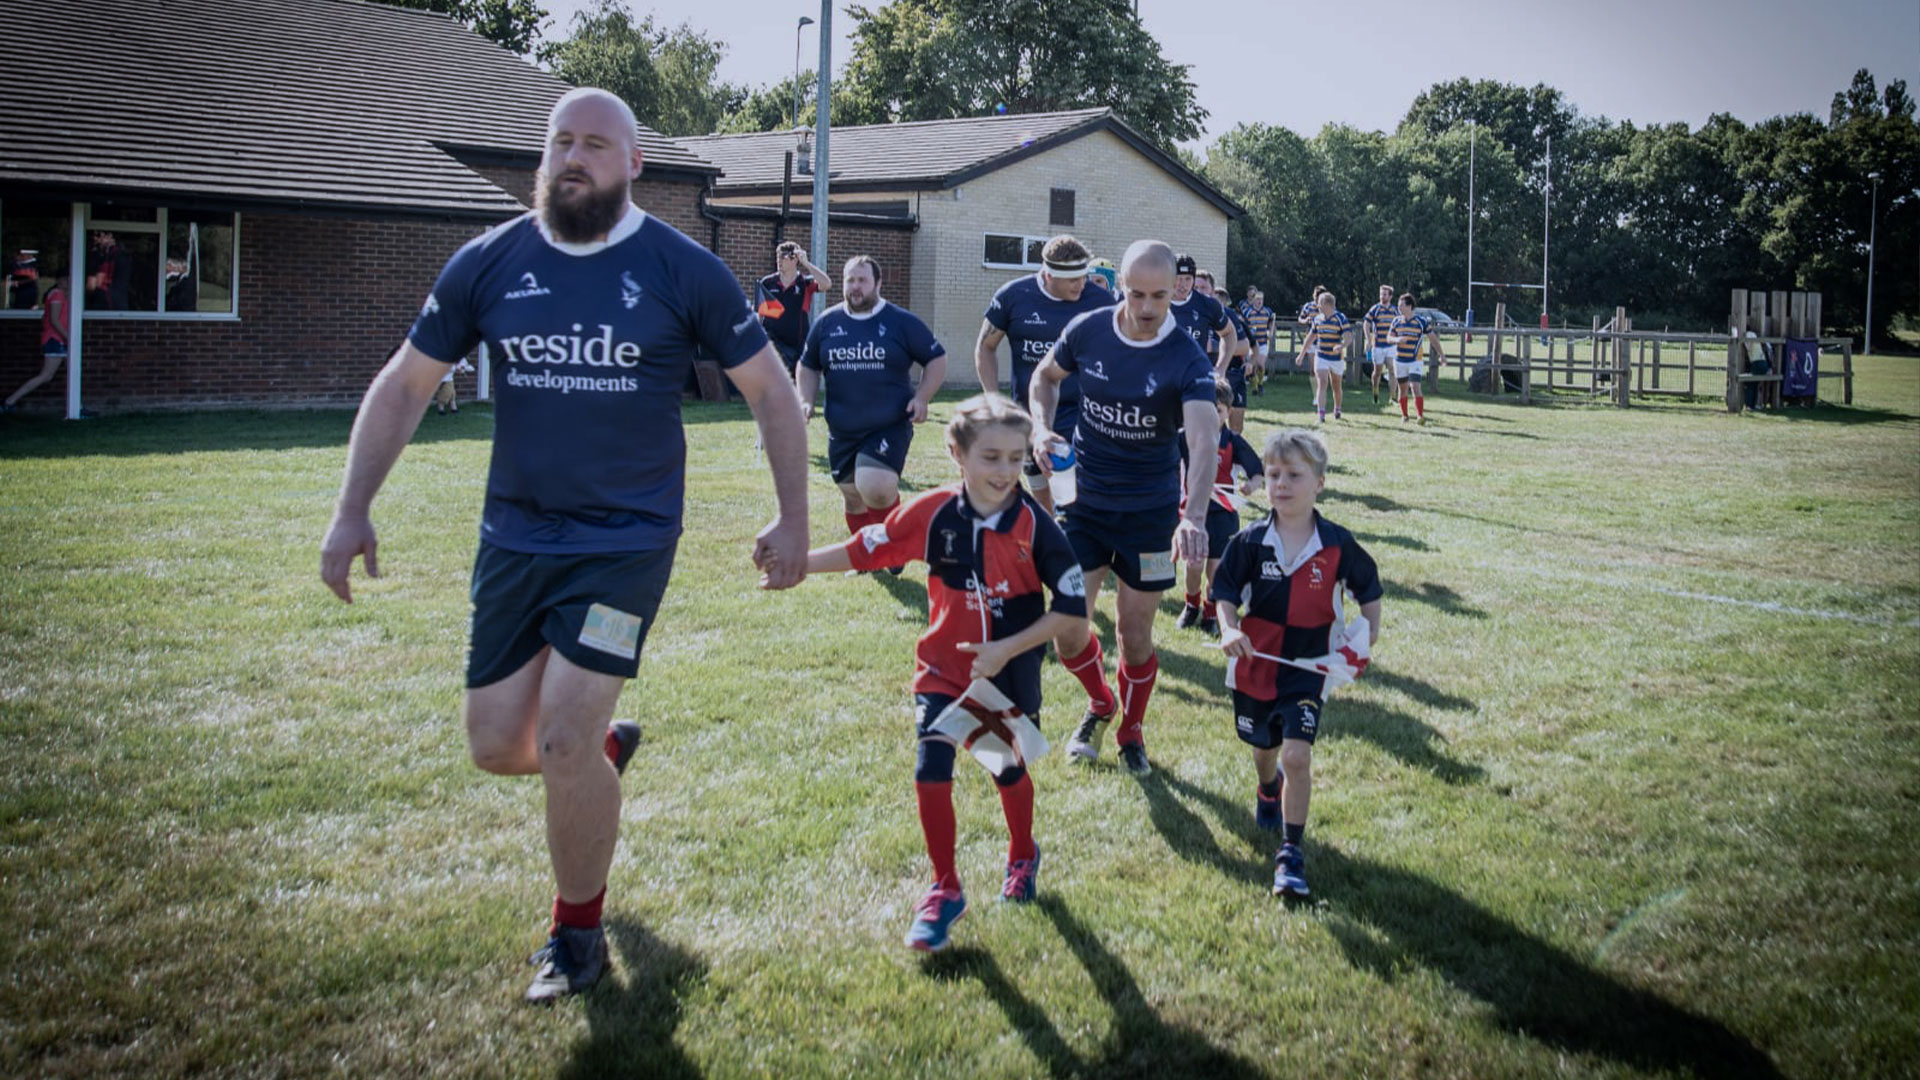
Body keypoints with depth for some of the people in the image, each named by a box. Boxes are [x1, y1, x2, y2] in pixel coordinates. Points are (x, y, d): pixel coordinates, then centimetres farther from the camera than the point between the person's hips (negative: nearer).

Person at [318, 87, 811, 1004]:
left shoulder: (683, 270, -6)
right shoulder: (488, 264, 1)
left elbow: (769, 389, 2)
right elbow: (404, 385, 7)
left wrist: (793, 517, -2)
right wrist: (352, 512, 1)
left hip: (626, 541, -4)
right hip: (514, 539, 4)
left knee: (563, 741, -10)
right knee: (497, 745, 7)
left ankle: (577, 935, 13)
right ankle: (606, 748, 42)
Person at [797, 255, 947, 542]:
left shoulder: (902, 322, -2)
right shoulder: (827, 322, 7)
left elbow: (936, 358, 4)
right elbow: (808, 365, 19)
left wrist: (922, 398, -10)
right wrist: (806, 401, 2)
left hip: (890, 427, -4)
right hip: (842, 432, 4)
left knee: (874, 489, -24)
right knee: (853, 498, 12)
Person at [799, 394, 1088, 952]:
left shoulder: (1034, 525, -17)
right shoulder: (933, 513, -13)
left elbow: (1072, 610, -15)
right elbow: (863, 549, -1)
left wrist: (1006, 649, -20)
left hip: (1010, 674, -1)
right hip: (943, 668, 1)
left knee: (1009, 770, 16)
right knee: (931, 771, -10)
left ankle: (1023, 857, 48)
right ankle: (944, 890, 10)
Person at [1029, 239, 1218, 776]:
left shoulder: (1187, 360, -20)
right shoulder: (1086, 331, -10)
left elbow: (1203, 439, -34)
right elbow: (1046, 376, 12)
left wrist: (1194, 518, -50)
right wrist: (1042, 427, -8)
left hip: (1151, 511, -2)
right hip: (1084, 501, 2)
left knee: (1134, 633, 5)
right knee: (1067, 627, -1)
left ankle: (1132, 730, 32)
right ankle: (1100, 704, 31)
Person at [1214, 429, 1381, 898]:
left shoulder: (1337, 544, -9)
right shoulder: (1250, 542, -9)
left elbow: (1368, 587, 6)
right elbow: (1226, 592, -3)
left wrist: (1368, 632, -5)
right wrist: (1229, 630, -20)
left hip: (1309, 668, -2)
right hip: (1255, 664, 2)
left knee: (1297, 755, -16)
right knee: (1264, 749, 22)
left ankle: (1291, 853, -4)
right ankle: (1268, 790, 59)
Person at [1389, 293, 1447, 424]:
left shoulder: (1422, 320, -5)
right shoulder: (1396, 321, 5)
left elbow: (1433, 338, 2)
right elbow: (1389, 337, 7)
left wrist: (1441, 355, 4)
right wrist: (1397, 340, -17)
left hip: (1415, 361, -4)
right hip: (1399, 361, 4)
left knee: (1416, 388, -15)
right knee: (1403, 389, 10)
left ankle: (1421, 416, -13)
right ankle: (1404, 416, 23)